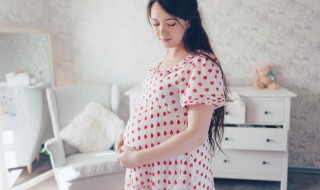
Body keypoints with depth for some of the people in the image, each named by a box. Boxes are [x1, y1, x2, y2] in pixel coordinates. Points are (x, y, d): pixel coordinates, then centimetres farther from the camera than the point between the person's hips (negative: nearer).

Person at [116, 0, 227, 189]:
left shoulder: (203, 66, -19)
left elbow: (196, 135, -23)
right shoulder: (167, 59, 6)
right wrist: (128, 133, 1)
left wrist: (138, 157, -20)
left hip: (174, 171, -7)